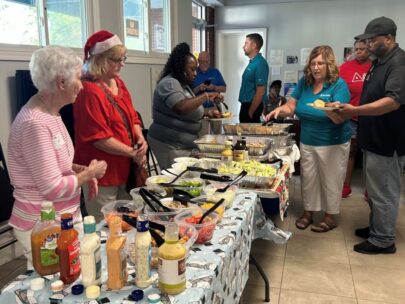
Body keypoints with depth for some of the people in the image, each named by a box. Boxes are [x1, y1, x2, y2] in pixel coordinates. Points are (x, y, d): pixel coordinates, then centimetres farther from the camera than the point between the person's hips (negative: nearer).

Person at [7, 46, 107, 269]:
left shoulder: (50, 114, 4)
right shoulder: (35, 123, -26)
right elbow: (53, 188, -25)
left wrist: (78, 169, 2)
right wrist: (88, 174, -11)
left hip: (64, 218, 9)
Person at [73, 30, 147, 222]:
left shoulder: (118, 83, 9)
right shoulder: (90, 91, -19)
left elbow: (131, 116, 15)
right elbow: (98, 137, -22)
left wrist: (140, 138, -4)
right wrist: (132, 153, -17)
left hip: (124, 168, 9)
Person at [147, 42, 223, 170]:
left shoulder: (183, 84, 15)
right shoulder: (169, 83, -15)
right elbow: (181, 108, -32)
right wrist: (206, 96, -23)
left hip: (181, 144, 9)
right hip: (170, 145, -9)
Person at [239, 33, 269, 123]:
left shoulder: (260, 63, -18)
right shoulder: (252, 62, 12)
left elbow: (260, 92, -21)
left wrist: (250, 112, -19)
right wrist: (246, 109, 16)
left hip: (253, 106, -9)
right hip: (246, 104, 9)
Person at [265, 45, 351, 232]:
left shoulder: (338, 85, -16)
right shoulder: (304, 82, -1)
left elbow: (340, 118, -24)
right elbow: (291, 106, 0)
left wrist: (329, 110, -45)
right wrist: (279, 110, -22)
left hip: (333, 144, -4)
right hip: (307, 142, 5)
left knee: (330, 181, 9)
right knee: (308, 179, 15)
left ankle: (329, 217, 25)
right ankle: (308, 212, 32)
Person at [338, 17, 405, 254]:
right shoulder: (379, 62, 13)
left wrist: (355, 111, -32)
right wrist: (357, 114, 11)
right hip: (374, 138, 10)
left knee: (384, 192, 2)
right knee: (375, 190, 20)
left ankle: (383, 240, 16)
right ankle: (376, 228, 36)